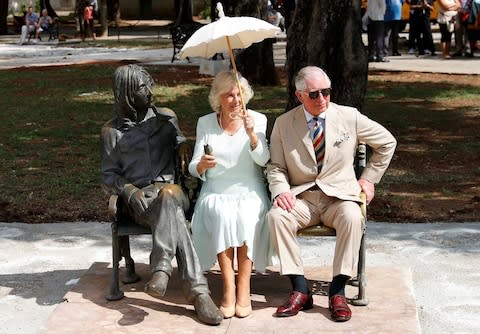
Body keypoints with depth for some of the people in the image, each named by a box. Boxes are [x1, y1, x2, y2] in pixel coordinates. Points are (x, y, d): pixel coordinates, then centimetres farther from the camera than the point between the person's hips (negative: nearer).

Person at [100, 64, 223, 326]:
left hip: (169, 190, 2)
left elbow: (180, 141, 30)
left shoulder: (167, 117, 18)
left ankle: (161, 269, -45)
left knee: (169, 196, -39)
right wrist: (129, 190, -11)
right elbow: (108, 174, 9)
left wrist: (182, 143, 5)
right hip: (138, 200, -2)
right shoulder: (112, 131, 12)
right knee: (173, 216, -36)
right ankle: (197, 291, -45)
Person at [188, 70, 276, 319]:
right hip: (215, 193, 1)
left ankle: (243, 288, -25)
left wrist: (252, 134, -27)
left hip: (249, 192, -1)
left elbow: (263, 160, -10)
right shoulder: (205, 123, 8)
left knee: (247, 216, -33)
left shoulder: (257, 120, 4)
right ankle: (228, 288, -28)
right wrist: (201, 165, -17)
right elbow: (193, 168, 7)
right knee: (221, 215, -32)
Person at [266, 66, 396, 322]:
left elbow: (387, 142, 13)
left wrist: (369, 177, 9)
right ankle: (300, 290, -23)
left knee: (353, 217, -35)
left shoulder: (349, 117, 1)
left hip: (339, 195, -1)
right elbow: (275, 167, 8)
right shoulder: (283, 124, 3)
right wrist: (280, 191, -13)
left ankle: (337, 291, -23)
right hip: (301, 198, 1)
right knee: (276, 215, -29)